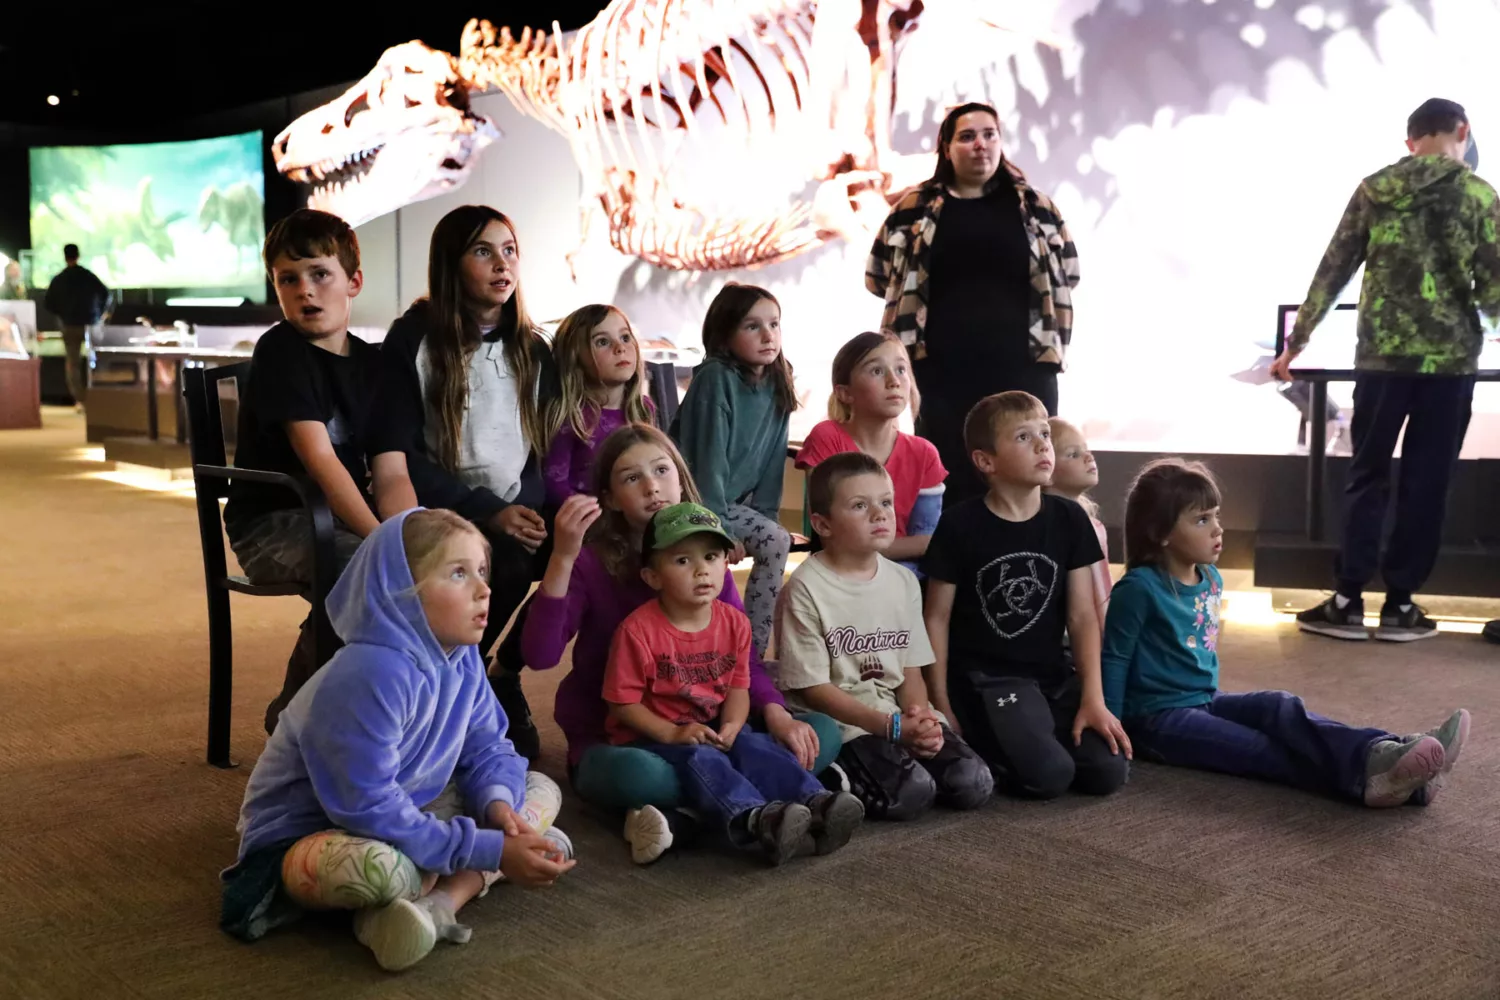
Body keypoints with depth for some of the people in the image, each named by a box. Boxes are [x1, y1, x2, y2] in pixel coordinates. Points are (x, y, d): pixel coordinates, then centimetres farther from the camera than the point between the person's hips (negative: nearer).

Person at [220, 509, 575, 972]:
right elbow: (368, 810, -32)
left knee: (542, 789, 2)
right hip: (306, 836, -9)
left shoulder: (461, 657, -6)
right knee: (376, 865, -43)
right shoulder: (369, 678, -31)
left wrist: (497, 803, -22)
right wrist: (488, 851, -30)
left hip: (404, 815, 9)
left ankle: (437, 902, -19)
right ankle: (467, 880, -10)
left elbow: (487, 748, 2)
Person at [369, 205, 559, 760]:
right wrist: (488, 512, -20)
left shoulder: (531, 349, 13)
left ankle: (504, 674, 2)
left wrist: (531, 508, -13)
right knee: (504, 564, -35)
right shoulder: (413, 341, -3)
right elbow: (396, 461, -11)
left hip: (520, 513, 5)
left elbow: (549, 446, 9)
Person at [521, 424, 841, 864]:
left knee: (821, 732, -15)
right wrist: (563, 557, -33)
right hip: (612, 743, -5)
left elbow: (743, 655, 2)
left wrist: (775, 713, -18)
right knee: (638, 774, -41)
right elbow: (539, 655, -24)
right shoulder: (592, 562, -10)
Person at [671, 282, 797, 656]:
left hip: (730, 501, 6)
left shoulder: (777, 384, -1)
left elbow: (771, 459, 2)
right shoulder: (715, 379, -21)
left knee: (777, 541, -11)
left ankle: (753, 653, -3)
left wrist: (765, 515, -3)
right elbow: (709, 457, -22)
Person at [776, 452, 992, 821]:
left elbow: (911, 670, 10)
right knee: (911, 793, -28)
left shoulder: (903, 581, 8)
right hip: (838, 724, -6)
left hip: (902, 717, 6)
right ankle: (839, 779, -1)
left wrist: (921, 717, -13)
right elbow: (813, 688, -12)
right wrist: (893, 727, -19)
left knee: (974, 784, -13)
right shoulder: (806, 590, -12)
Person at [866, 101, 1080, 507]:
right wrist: (947, 304, 7)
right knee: (950, 485, 4)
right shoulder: (915, 209, 4)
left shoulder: (1034, 207, 8)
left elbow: (1068, 273, 13)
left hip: (1022, 366, 1)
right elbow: (879, 276, 8)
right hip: (943, 370, -1)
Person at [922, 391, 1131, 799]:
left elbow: (1082, 616, 2)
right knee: (1049, 775, -24)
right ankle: (981, 751, 6)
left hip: (1054, 674, 5)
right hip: (984, 678, -5)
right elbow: (937, 618, -3)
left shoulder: (1070, 519, 3)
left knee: (1110, 771, -11)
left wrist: (1093, 698, -5)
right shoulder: (959, 525, -9)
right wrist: (941, 705, -5)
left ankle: (1015, 738, 12)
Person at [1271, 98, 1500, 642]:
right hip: (1450, 358, -2)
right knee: (1425, 482, 7)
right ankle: (1399, 605, 11)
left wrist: (1295, 342, 10)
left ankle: (1347, 601, 8)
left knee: (1366, 476, 10)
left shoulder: (1372, 190, 4)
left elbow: (1332, 273, 4)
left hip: (1381, 355, 2)